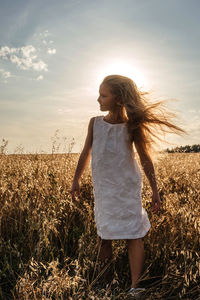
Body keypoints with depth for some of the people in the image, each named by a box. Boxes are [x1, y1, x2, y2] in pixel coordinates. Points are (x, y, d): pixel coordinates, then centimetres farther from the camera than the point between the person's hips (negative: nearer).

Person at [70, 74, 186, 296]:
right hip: (103, 188, 2)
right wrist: (76, 180, 11)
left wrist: (155, 192, -5)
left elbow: (146, 160, -5)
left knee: (133, 235, 0)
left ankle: (134, 286, 10)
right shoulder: (95, 123, -6)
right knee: (104, 233, 11)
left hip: (128, 188, -2)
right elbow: (85, 153, 5)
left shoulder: (131, 127, -12)